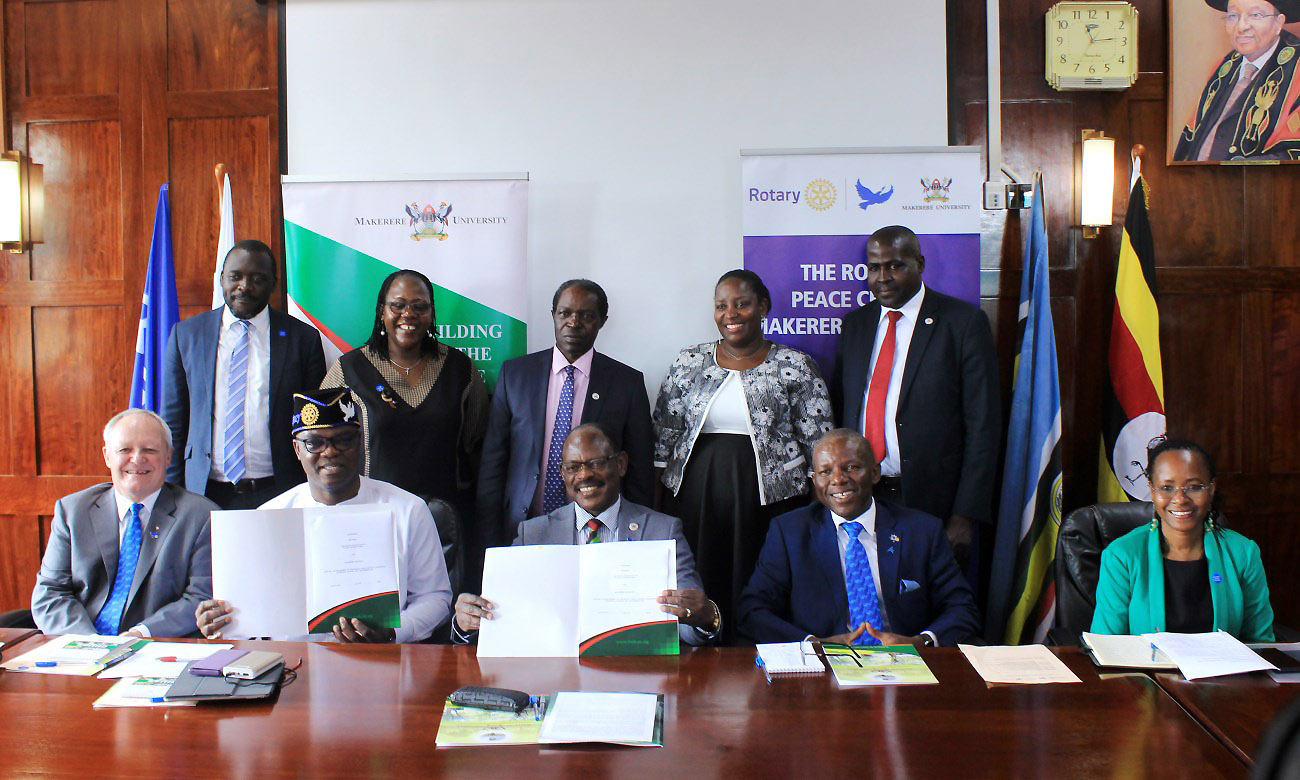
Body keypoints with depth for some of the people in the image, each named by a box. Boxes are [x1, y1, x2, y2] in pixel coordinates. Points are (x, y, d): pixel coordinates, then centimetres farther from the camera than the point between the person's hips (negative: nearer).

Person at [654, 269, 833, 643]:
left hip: (769, 500, -2)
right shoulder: (688, 363, 8)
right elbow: (663, 434, 10)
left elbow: (819, 441, 2)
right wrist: (658, 503, 6)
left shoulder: (794, 367, 1)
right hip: (694, 497, 2)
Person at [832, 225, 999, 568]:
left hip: (933, 502, -3)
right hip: (859, 498, 4)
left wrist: (966, 516, -11)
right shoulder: (855, 323, 11)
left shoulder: (963, 323, -4)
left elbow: (983, 425, -6)